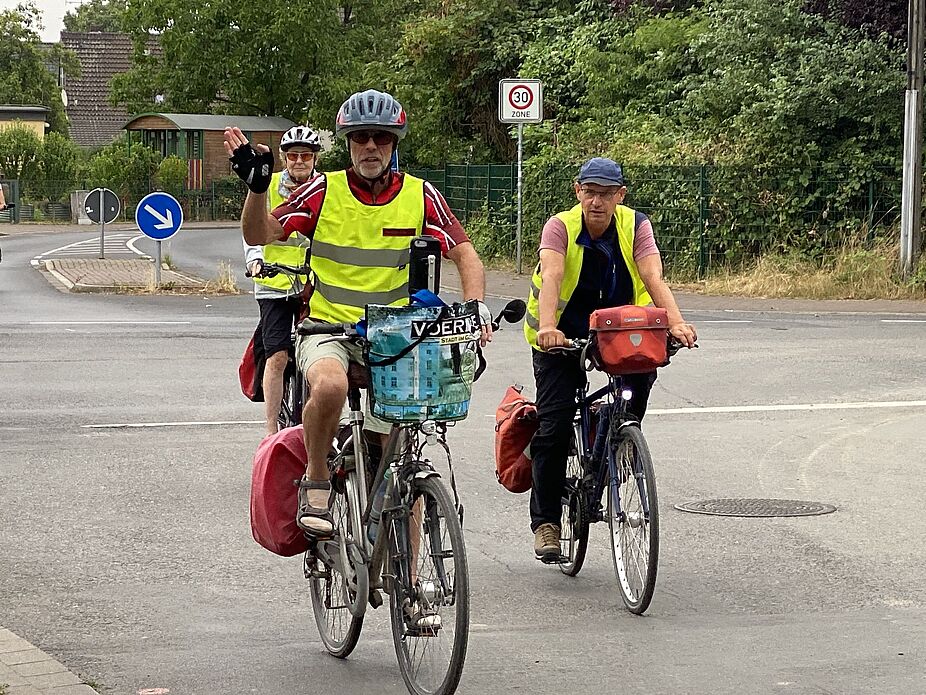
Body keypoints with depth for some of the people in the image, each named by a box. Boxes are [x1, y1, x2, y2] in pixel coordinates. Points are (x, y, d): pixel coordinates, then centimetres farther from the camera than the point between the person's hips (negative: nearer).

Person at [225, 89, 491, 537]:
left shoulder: (420, 196, -1)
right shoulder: (324, 191, -4)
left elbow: (464, 254, 0)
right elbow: (259, 236, -6)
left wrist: (475, 306, -18)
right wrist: (257, 186, -24)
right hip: (328, 330, -2)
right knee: (330, 386, -38)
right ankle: (316, 484, -14)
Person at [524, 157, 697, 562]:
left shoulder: (635, 227, -14)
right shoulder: (560, 227, -19)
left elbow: (654, 279, -27)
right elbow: (551, 278, -35)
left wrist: (676, 323, -46)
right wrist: (547, 327, -53)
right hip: (562, 335, -2)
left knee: (643, 368, -27)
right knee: (554, 425, -11)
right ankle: (546, 521, 0)